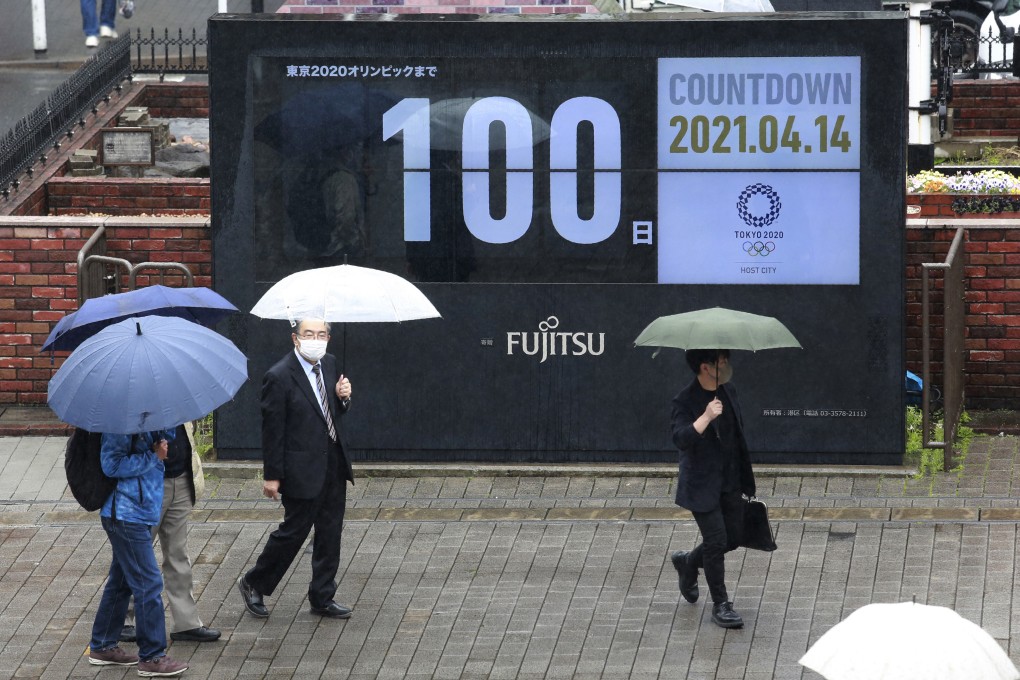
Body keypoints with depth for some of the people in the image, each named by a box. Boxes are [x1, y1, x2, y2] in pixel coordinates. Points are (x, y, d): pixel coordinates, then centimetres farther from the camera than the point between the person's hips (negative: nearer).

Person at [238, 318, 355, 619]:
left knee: (330, 533, 12)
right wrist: (272, 476, -13)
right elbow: (272, 429, -14)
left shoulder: (329, 364, 6)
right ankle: (253, 584, 22)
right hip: (303, 468, -7)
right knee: (294, 530, 2)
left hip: (334, 465, 7)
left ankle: (322, 599, 23)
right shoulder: (279, 377, -16)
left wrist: (343, 397, -5)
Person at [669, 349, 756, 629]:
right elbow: (680, 438, -29)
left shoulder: (729, 392, 6)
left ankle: (687, 563, 38)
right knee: (716, 540, -7)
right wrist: (706, 417, -39)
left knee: (733, 537, 11)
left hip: (730, 481, 7)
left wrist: (745, 477, 23)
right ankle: (720, 604, 5)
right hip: (702, 485, -7)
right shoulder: (685, 401, -16)